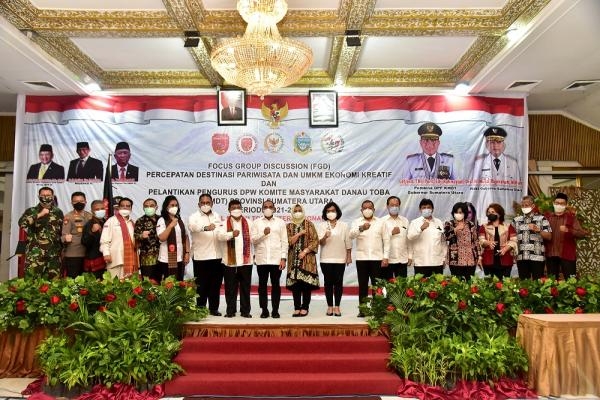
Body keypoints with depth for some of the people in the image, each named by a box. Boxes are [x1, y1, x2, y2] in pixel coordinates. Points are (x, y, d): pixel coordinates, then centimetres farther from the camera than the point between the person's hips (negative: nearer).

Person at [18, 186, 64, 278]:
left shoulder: (58, 212, 12)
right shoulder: (31, 211, 5)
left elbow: (62, 231, 16)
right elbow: (21, 223, -15)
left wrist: (62, 249, 11)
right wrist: (39, 215, -21)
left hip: (54, 254, 2)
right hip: (35, 254, -2)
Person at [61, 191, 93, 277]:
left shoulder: (90, 216, 11)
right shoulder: (68, 216, -3)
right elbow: (64, 235, -7)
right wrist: (66, 238, -29)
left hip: (87, 254, 5)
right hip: (72, 255, -4)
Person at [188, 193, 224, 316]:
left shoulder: (217, 216, 14)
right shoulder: (194, 217, -2)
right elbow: (193, 226, -25)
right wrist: (206, 227, -46)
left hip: (217, 256, 4)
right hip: (201, 256, -4)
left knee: (215, 284, 9)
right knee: (201, 285, 2)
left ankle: (214, 308, 20)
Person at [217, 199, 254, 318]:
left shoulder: (248, 223, 11)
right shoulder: (224, 223, 2)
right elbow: (219, 235, -15)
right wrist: (231, 234, -31)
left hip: (246, 260, 2)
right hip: (230, 261, -1)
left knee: (245, 287, 7)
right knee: (230, 288, 5)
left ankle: (245, 310, 15)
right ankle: (230, 311, 15)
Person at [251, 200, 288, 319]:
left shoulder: (280, 222, 6)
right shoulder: (256, 223, 8)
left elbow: (284, 241, 3)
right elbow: (253, 239, 1)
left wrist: (283, 258, -4)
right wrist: (263, 233, -14)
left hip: (276, 259, -1)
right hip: (261, 259, 1)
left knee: (275, 285, 4)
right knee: (262, 285, 5)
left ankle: (275, 310, 12)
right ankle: (264, 310, 14)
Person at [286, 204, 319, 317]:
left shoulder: (309, 224, 5)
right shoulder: (289, 226, 11)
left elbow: (315, 240, -2)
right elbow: (289, 241, -1)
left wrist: (305, 251, -11)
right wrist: (299, 233, -12)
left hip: (307, 258, -2)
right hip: (294, 258, 2)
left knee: (306, 282, -6)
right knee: (295, 283, -2)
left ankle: (305, 308, 1)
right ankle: (297, 308, 5)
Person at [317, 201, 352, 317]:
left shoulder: (344, 226, 6)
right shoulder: (321, 226, 5)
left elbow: (348, 242, 6)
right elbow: (320, 242, -5)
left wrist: (349, 256, 1)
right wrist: (325, 237, -27)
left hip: (340, 259, 0)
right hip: (326, 259, 0)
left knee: (338, 282, 0)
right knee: (328, 282, 2)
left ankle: (337, 306, 7)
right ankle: (329, 306, 10)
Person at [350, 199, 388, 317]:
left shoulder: (380, 222, 7)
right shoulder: (357, 222, 5)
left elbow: (386, 240, 6)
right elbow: (351, 235, -13)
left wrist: (385, 257, -2)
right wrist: (361, 228, -33)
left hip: (377, 258, 0)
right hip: (361, 258, 0)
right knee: (362, 285, 5)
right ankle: (362, 309, 12)